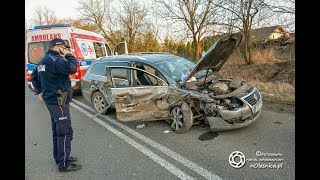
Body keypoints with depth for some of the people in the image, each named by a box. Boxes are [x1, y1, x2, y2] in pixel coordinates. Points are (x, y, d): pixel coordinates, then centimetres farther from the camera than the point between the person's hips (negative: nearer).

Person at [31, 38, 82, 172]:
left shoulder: (43, 60, 15)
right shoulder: (54, 59, -17)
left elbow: (34, 77, 24)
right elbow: (72, 68, -29)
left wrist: (39, 91, 21)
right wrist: (68, 55, -14)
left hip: (51, 100, 11)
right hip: (59, 102, -10)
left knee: (57, 131, 19)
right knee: (65, 132, -3)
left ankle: (59, 157, 32)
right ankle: (64, 164, 6)